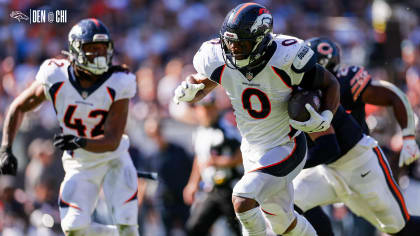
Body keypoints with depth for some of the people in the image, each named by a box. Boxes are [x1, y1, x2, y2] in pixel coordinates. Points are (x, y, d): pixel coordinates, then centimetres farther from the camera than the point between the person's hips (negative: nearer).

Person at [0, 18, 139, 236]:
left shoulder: (117, 84, -19)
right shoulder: (56, 77, -16)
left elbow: (112, 141, -23)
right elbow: (19, 107, 0)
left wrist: (81, 142, -42)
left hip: (113, 159, -1)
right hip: (79, 166, 1)